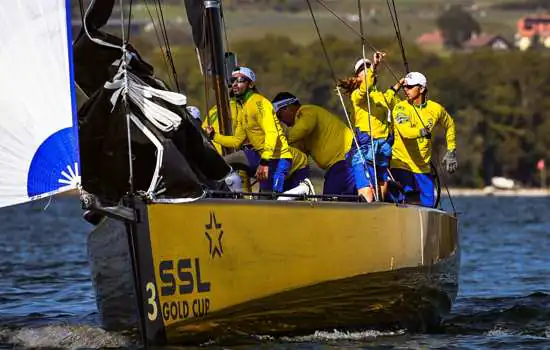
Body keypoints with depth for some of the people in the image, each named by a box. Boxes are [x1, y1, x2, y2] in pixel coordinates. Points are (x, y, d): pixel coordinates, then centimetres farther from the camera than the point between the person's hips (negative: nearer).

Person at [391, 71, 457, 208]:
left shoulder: (436, 109, 3)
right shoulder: (400, 108, -8)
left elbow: (449, 125, 24)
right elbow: (405, 131, -26)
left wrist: (451, 151, 20)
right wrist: (421, 132, -45)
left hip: (423, 166, 3)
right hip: (401, 164, -3)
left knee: (428, 206, 1)